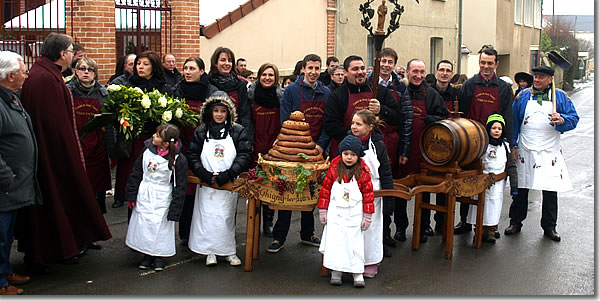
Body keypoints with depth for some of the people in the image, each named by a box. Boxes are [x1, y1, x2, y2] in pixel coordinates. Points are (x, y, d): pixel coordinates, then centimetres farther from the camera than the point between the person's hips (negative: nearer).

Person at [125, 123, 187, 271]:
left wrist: (174, 211, -11)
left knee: (161, 227, 3)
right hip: (144, 197, 4)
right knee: (143, 225, 7)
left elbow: (180, 187, -11)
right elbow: (136, 174, 6)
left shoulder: (178, 160, -16)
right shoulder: (147, 151, -5)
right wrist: (131, 196, 5)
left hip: (163, 199, -4)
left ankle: (160, 255, 22)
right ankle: (147, 254, 24)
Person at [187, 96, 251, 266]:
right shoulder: (201, 132, 7)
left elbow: (244, 156, -5)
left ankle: (229, 251, 15)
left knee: (227, 217, 3)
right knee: (207, 215, 0)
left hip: (229, 183, -1)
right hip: (206, 183, 1)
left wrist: (226, 175, -15)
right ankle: (210, 252, 10)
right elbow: (192, 156, 3)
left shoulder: (238, 131, 2)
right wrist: (206, 176, -13)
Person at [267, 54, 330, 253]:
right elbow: (284, 122, -8)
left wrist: (321, 145, -9)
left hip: (316, 152, 4)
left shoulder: (326, 93, 7)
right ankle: (279, 237, 6)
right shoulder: (292, 91, -4)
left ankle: (307, 234, 25)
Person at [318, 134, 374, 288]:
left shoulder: (363, 171, -5)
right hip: (335, 214, 1)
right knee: (335, 242, 1)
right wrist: (322, 211, 4)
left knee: (355, 242, 4)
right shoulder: (334, 168, -3)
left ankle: (358, 274, 12)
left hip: (354, 215, -1)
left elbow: (368, 193, -1)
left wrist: (367, 216, -1)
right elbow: (326, 189, 3)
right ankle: (336, 273, 12)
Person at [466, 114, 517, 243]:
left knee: (495, 202, -1)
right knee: (480, 202, 0)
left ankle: (491, 230, 6)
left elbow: (511, 166, 8)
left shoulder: (505, 146, 7)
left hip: (498, 181, 1)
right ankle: (481, 231, 8)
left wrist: (514, 184, 4)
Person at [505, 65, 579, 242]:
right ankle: (515, 222, 19)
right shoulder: (523, 96, 6)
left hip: (550, 154, -1)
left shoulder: (560, 97, 4)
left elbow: (574, 118, 1)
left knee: (550, 191, 3)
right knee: (520, 188, 6)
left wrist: (562, 120, -22)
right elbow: (514, 121, 8)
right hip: (525, 152, 1)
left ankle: (549, 227, 16)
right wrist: (513, 145, 1)